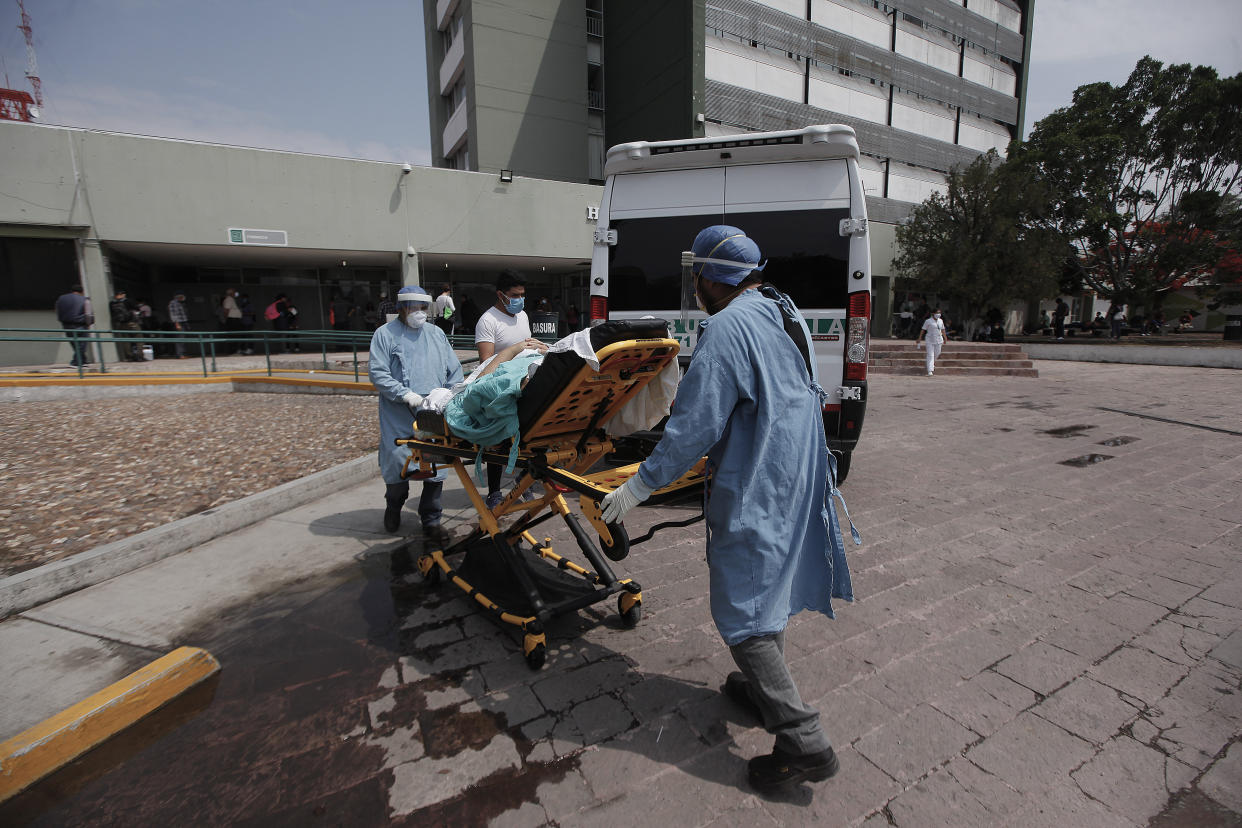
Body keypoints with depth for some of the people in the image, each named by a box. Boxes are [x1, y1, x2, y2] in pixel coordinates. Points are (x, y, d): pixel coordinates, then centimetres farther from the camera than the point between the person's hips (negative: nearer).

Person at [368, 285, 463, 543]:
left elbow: (454, 370, 13)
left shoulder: (436, 334, 14)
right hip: (399, 418, -3)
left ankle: (431, 520, 17)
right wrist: (406, 394, -16)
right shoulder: (385, 334, 2)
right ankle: (393, 507, 37)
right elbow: (377, 373, -6)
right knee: (397, 465, 6)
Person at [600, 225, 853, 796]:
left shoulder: (725, 328, -19)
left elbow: (696, 425, -23)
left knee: (743, 611, 2)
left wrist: (640, 485, -14)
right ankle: (764, 690, 41)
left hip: (754, 491, -10)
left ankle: (804, 743, 10)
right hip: (796, 481, 10)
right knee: (767, 587, 23)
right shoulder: (784, 315, 11)